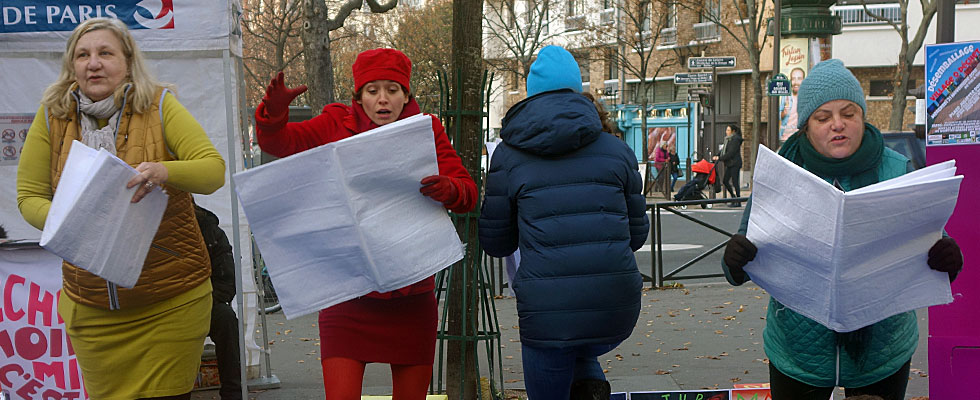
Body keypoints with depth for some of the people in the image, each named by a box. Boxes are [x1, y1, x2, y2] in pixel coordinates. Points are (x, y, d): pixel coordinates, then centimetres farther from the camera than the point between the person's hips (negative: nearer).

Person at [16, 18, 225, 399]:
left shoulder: (159, 105, -6)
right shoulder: (51, 115, 1)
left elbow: (214, 170, -14)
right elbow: (29, 196, 3)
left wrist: (165, 172, -34)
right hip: (90, 307, 3)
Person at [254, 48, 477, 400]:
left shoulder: (427, 131, 5)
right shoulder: (337, 125, 5)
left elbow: (468, 192, -1)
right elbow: (277, 142, -2)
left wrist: (448, 189, -25)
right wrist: (274, 110, -24)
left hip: (411, 294, 1)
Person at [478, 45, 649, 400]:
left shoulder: (508, 156, 3)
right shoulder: (617, 150, 8)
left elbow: (496, 243, 9)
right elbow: (637, 234, 14)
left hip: (548, 312, -2)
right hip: (617, 310, 3)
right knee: (580, 352, 34)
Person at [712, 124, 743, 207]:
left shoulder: (736, 139, -13)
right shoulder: (728, 139, 15)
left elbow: (731, 153, -20)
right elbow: (723, 150, 16)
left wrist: (720, 158, -20)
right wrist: (716, 156, 2)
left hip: (735, 163, -9)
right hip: (729, 164, 9)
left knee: (735, 182, -7)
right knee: (725, 181, 8)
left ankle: (738, 202, -2)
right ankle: (733, 197, 20)